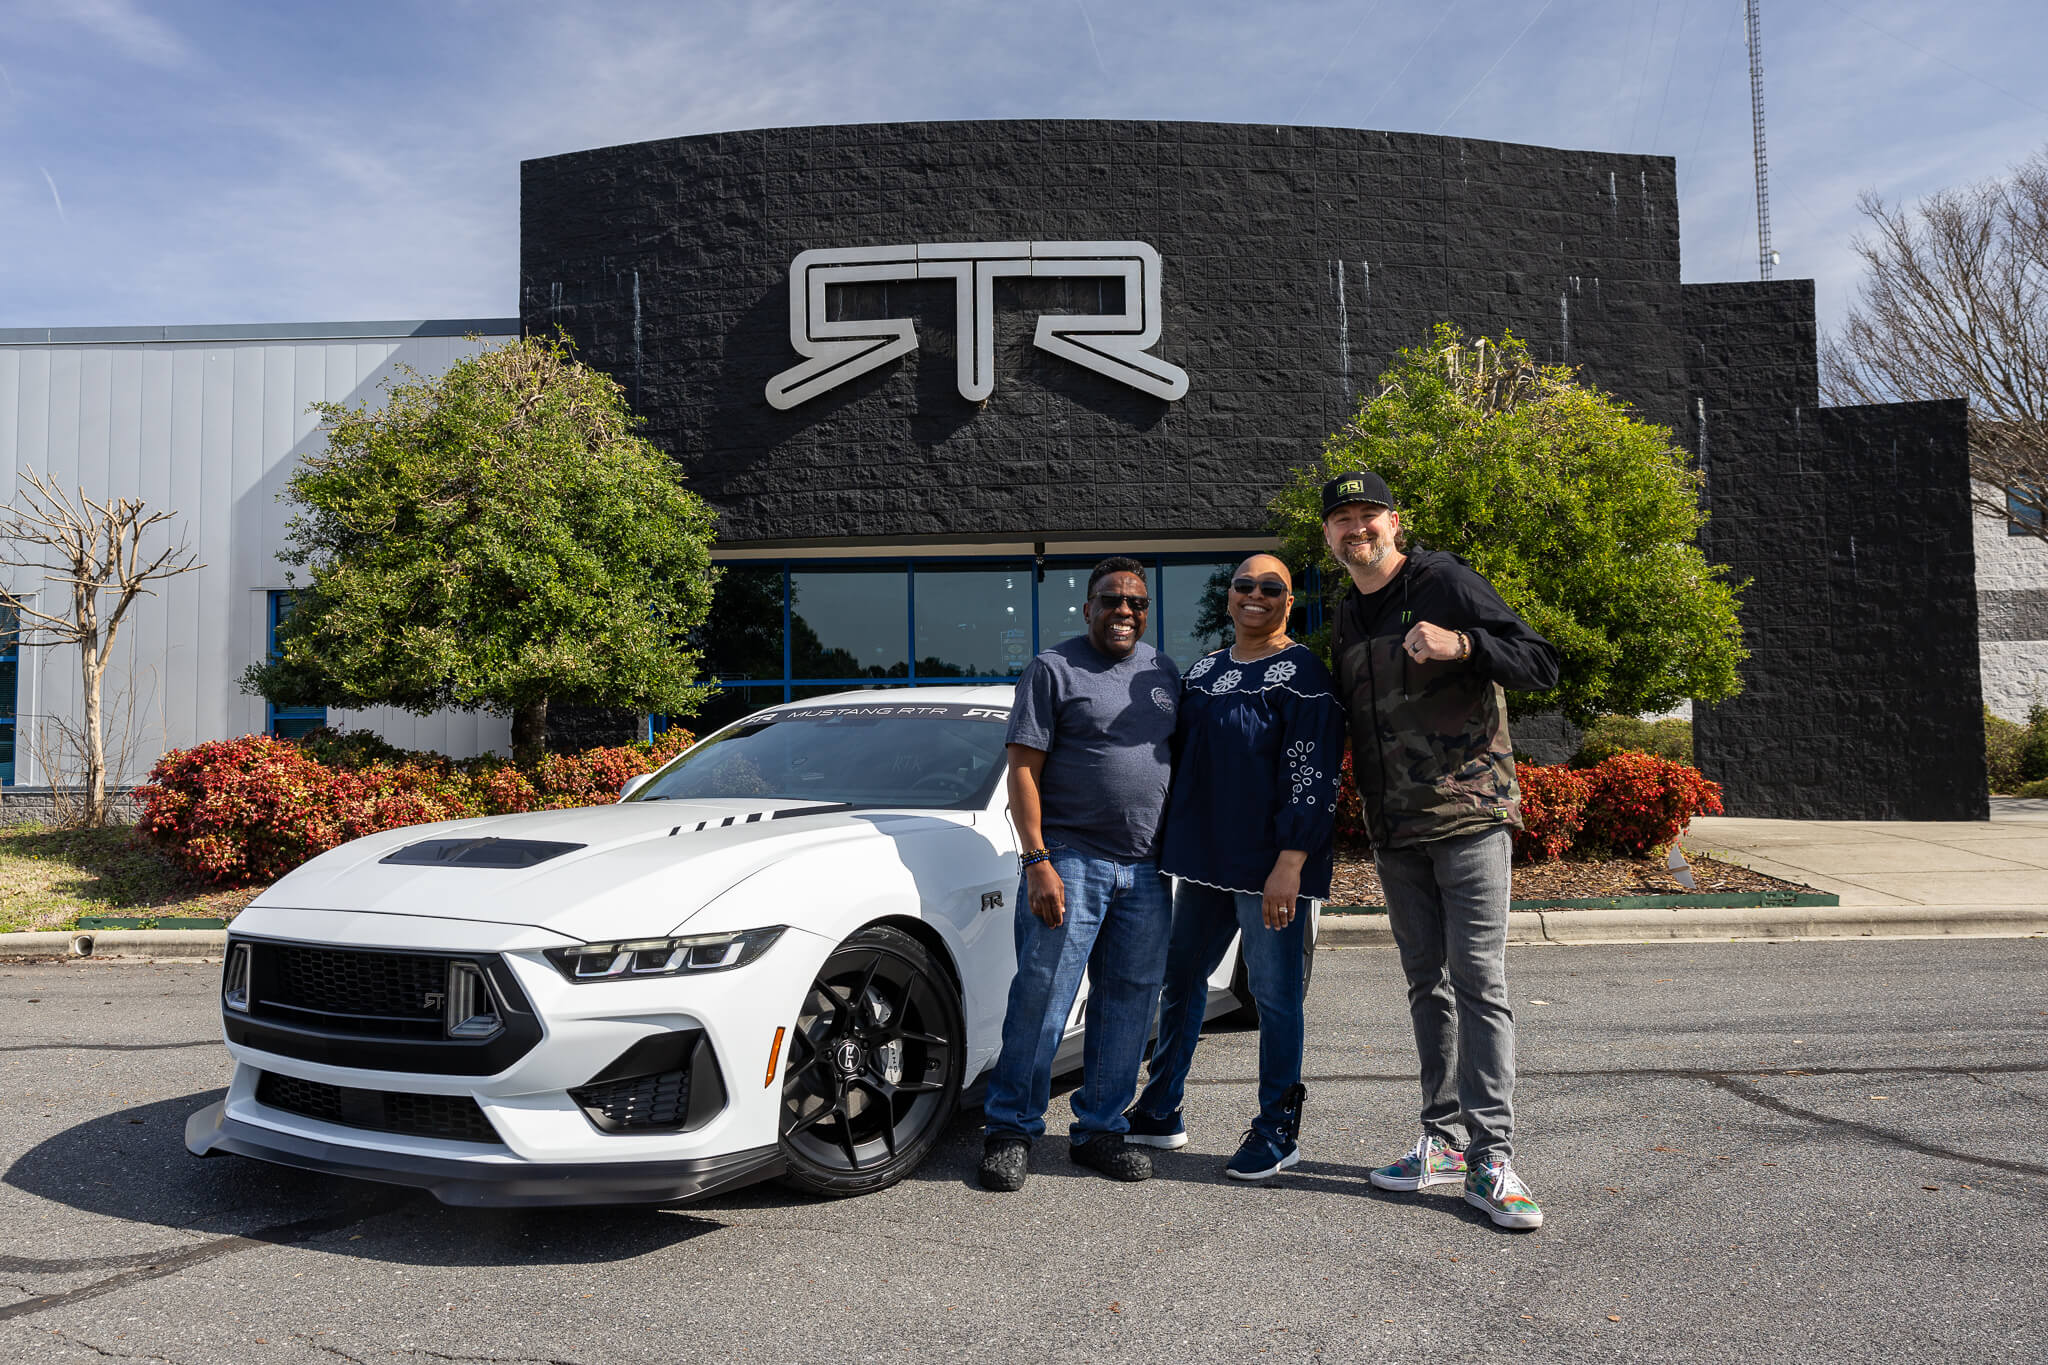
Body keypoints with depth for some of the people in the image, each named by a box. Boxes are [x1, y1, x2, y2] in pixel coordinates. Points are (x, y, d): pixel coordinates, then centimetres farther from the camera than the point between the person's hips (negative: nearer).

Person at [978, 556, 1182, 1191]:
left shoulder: (1163, 672, 14)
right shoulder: (1053, 669, -3)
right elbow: (1023, 770, -8)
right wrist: (1037, 861, -16)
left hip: (1145, 868, 6)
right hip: (1069, 862, -6)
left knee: (1129, 1004, 9)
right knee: (1042, 999, -6)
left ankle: (1099, 1128, 21)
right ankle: (1010, 1129, 8)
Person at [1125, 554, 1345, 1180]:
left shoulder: (1303, 674, -7)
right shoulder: (1202, 671, 14)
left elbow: (1312, 776, -14)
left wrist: (1289, 864, -21)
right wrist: (1171, 844, 17)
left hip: (1269, 866, -7)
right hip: (1205, 858, 7)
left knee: (1275, 994, 1)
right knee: (1181, 979, 14)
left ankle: (1278, 1132, 15)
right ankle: (1160, 1112, 29)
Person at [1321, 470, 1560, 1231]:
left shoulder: (1444, 583, -4)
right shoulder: (1346, 619, 16)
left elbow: (1541, 664, -9)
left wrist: (1460, 645, -25)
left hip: (1468, 816, -6)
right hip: (1393, 832, 6)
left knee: (1480, 982, -7)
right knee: (1427, 984, 11)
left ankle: (1491, 1159, -4)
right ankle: (1442, 1139, 19)